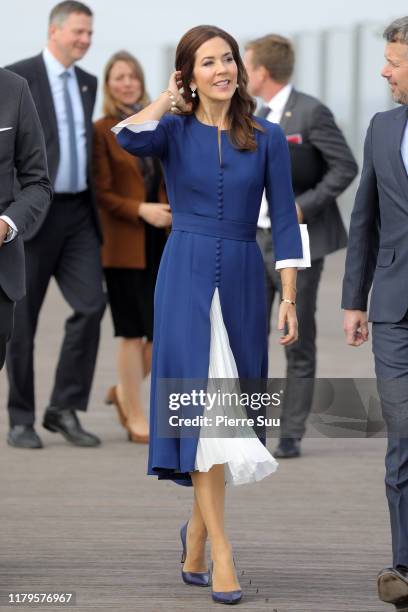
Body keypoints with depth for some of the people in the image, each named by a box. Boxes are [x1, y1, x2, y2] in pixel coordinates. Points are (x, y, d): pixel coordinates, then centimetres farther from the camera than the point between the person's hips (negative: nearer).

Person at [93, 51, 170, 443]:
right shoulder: (102, 131, -4)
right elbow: (102, 193, -8)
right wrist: (141, 210, -20)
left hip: (163, 241, 5)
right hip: (125, 244, -5)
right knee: (134, 333, 0)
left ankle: (125, 391, 26)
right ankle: (136, 418, 11)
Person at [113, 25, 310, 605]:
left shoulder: (267, 138, 5)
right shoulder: (173, 131, 0)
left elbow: (284, 219, 4)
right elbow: (129, 138, -23)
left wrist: (290, 298, -3)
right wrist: (167, 99, -7)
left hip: (243, 279, 3)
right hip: (187, 276, -3)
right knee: (204, 406, -9)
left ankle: (196, 534, 27)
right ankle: (220, 553, -12)